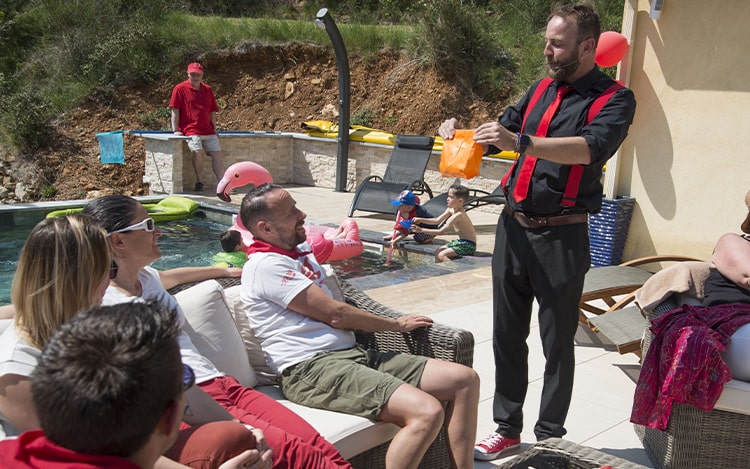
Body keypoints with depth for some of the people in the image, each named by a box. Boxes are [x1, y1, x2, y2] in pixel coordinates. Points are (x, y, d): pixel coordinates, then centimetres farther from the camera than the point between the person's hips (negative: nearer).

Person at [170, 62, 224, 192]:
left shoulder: (208, 90, 16)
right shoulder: (180, 89, 2)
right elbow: (175, 111, -2)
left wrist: (214, 129, 17)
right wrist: (175, 130, -9)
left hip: (208, 131, 5)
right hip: (190, 130, -5)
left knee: (217, 154, -6)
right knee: (197, 151, -27)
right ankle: (199, 181, -13)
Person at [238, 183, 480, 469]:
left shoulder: (300, 248, 19)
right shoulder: (265, 265, -10)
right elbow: (335, 314, -9)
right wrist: (397, 325, 1)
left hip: (353, 355, 10)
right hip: (311, 370, -10)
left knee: (465, 380, -2)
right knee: (426, 413, -30)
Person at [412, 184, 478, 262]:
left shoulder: (458, 215, -24)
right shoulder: (450, 210, 3)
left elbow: (441, 231, -25)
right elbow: (437, 220, 13)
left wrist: (421, 230, -23)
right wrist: (421, 220, 1)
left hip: (468, 245, -10)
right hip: (461, 242, 10)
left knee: (441, 255, -18)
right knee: (437, 251, 9)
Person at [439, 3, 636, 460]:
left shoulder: (614, 99, -6)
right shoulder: (543, 89, 13)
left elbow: (590, 148, -25)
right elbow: (505, 128, 23)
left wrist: (520, 142, -35)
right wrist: (461, 131, 3)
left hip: (560, 237, -6)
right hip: (513, 226, 6)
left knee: (557, 344, 5)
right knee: (507, 334, 12)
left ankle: (550, 437, 20)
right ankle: (507, 427, 25)